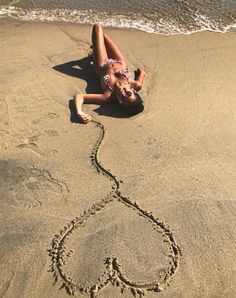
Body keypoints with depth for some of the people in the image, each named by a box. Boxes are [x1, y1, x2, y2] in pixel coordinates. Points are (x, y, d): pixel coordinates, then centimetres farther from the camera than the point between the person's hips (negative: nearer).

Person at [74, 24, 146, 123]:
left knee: (97, 27, 11)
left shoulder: (109, 97, -49)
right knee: (98, 27, 21)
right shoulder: (136, 85, -40)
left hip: (103, 66, -2)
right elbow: (142, 71, -14)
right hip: (119, 63, 3)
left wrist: (79, 112, -63)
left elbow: (79, 96, -52)